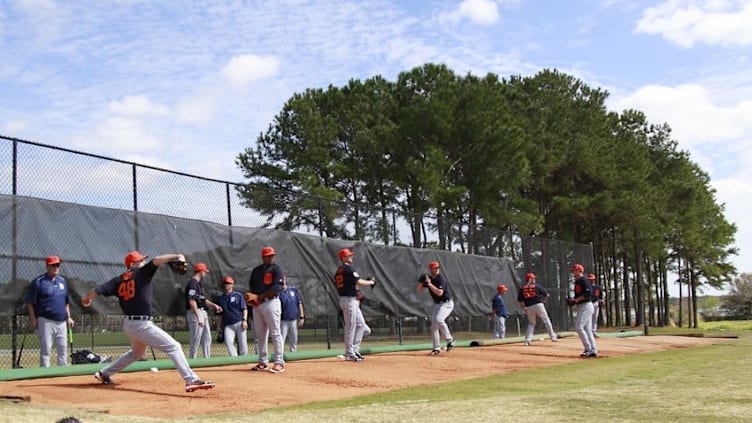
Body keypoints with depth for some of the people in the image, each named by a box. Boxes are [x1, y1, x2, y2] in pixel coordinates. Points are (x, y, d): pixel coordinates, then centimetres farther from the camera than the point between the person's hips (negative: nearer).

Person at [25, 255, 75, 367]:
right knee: (45, 349, -3)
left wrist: (68, 317, 12)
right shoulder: (38, 282, -5)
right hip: (46, 321, -6)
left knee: (63, 349, 9)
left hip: (61, 321, 6)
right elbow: (29, 303, -6)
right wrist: (33, 319, -13)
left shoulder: (62, 281, 13)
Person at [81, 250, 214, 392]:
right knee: (173, 347, -9)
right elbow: (156, 260, -21)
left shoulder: (118, 280, 9)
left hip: (128, 324, 8)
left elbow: (98, 290, 8)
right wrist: (176, 256, -19)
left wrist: (86, 299, 26)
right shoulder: (141, 273, -7)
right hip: (142, 325, -8)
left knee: (136, 353, 33)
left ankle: (104, 374, 41)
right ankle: (191, 380, -21)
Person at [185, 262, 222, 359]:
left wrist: (213, 305, 9)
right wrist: (198, 317, -26)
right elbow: (192, 301, -22)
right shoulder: (192, 283, -13)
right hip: (195, 313, -10)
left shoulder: (199, 283, 18)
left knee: (207, 339, 13)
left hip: (203, 313, 10)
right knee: (196, 340, -7)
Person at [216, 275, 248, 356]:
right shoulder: (221, 298, 16)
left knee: (242, 343, -6)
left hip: (239, 323, -2)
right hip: (228, 325, 2)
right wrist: (220, 327, 11)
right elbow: (220, 314, 19)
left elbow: (244, 309, 2)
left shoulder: (238, 295, 7)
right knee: (228, 342, -20)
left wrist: (244, 320, -11)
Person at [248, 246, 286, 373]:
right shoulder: (256, 270, 15)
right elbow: (252, 287, 16)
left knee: (275, 333, -7)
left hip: (271, 302, -6)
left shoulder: (276, 269, -2)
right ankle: (263, 362, 16)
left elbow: (277, 288, -13)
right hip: (257, 305, 6)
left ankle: (279, 362, -6)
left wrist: (261, 296, -11)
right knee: (260, 334, 9)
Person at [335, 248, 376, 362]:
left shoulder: (339, 270, 16)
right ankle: (349, 353, 1)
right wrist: (370, 282, -3)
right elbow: (359, 282, -18)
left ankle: (355, 349, 15)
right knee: (350, 326, -4)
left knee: (361, 324, 13)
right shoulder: (348, 268, -13)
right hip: (349, 300, -10)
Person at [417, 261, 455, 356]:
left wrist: (430, 284, -29)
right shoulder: (429, 279, 3)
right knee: (434, 325, 2)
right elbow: (419, 289, 8)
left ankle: (449, 340, -13)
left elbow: (439, 293, -30)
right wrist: (421, 282, -11)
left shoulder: (441, 279, -18)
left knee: (439, 319, -29)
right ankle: (437, 348, 9)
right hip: (437, 304, 8)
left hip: (447, 303, -8)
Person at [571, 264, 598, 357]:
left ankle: (588, 349, -11)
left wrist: (577, 299, -17)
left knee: (579, 327, -15)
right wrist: (573, 299, 7)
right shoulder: (577, 281, 18)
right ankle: (593, 350, 8)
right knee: (587, 329, 8)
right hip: (581, 307, 10)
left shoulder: (584, 280, -11)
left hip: (586, 306, -10)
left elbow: (588, 294, -20)